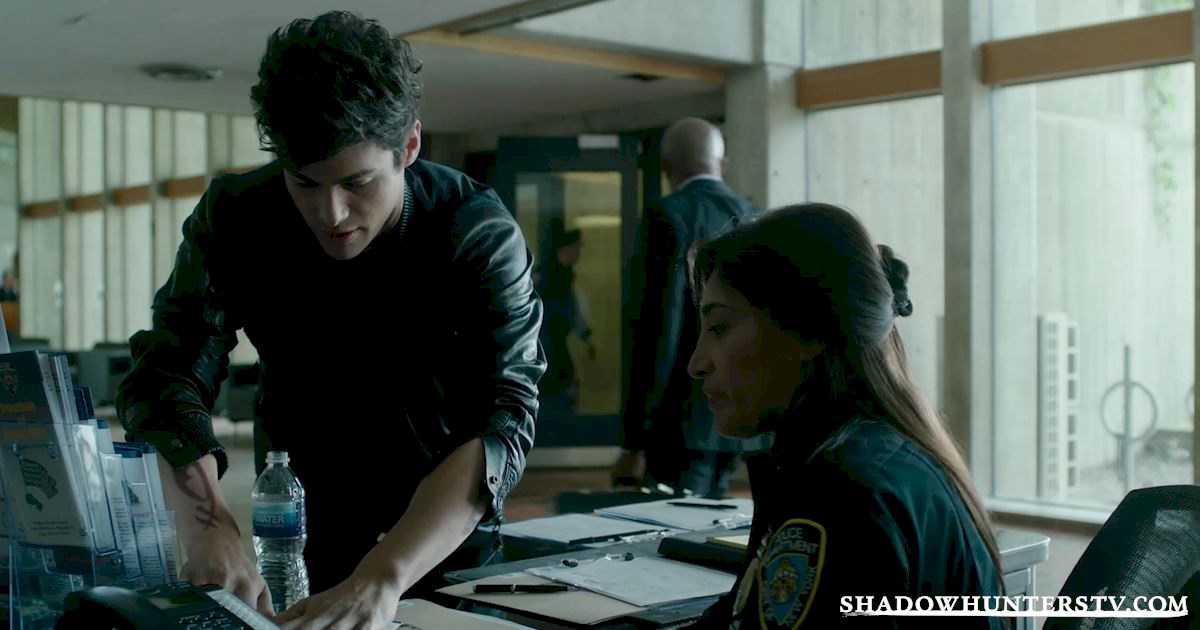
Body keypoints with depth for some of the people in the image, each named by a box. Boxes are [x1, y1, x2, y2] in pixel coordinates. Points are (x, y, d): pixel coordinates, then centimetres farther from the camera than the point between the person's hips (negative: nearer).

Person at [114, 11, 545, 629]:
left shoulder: (482, 237, -19)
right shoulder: (233, 218, -11)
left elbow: (500, 421, -29)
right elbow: (165, 379, -17)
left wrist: (381, 580, -43)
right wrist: (209, 531, -35)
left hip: (452, 535, -2)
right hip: (298, 543, 2)